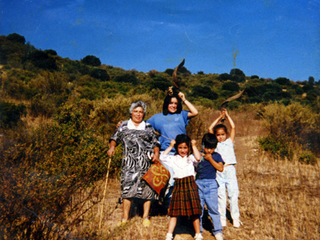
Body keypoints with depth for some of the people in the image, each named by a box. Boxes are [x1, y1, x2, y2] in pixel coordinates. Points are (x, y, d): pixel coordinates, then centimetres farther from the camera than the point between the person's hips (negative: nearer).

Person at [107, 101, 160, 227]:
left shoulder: (148, 127, 16)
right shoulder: (123, 126, 17)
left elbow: (156, 143, 14)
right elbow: (114, 138, 19)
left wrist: (156, 153, -4)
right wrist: (112, 147, -2)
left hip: (146, 161, 1)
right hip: (129, 162, 0)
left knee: (147, 187, -1)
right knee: (127, 187, -8)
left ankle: (145, 217, 10)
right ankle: (125, 217, 2)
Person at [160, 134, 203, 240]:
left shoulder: (191, 157, 4)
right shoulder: (173, 158, 8)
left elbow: (198, 158, -17)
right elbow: (162, 157, -5)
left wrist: (194, 146, -6)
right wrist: (170, 147, 1)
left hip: (190, 185, -1)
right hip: (178, 186, 1)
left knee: (194, 212, 5)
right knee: (174, 211, 5)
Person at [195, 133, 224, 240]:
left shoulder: (216, 156, 4)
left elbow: (220, 168, -9)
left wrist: (210, 159, -10)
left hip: (211, 184, -2)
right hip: (199, 183, 2)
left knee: (213, 208, -1)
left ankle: (217, 231, 13)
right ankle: (198, 230, 23)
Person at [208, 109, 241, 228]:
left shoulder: (229, 142, 13)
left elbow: (233, 127, 6)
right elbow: (210, 129, 3)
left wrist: (227, 115, 10)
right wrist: (219, 117, 7)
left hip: (230, 170, 1)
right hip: (218, 172, -1)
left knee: (233, 193, 0)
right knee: (221, 195, 2)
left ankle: (235, 218, 11)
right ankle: (222, 218, 12)